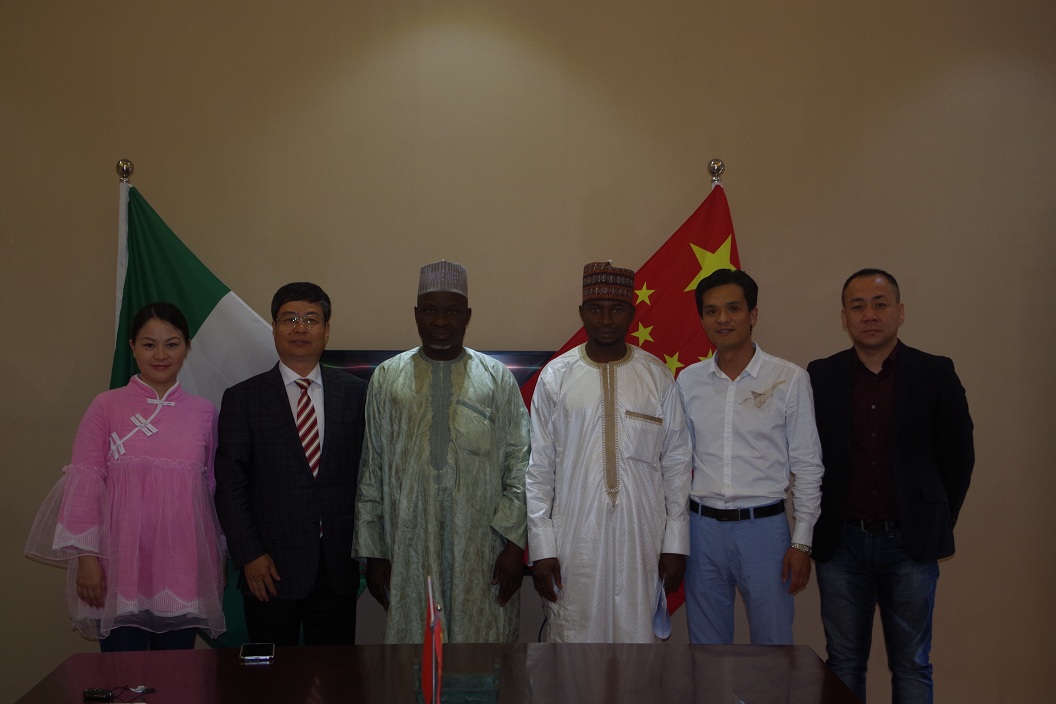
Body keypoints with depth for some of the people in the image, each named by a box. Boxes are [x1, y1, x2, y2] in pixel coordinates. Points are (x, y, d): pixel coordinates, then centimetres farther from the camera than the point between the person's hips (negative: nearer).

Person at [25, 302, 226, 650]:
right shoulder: (107, 406, 0)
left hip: (183, 566, 2)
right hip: (121, 564, -2)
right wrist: (85, 557, -7)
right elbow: (84, 482, -2)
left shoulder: (204, 412, 7)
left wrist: (219, 557, 14)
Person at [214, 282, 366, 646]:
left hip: (338, 565, 2)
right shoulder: (242, 398, 0)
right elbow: (230, 484, -2)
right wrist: (249, 556, -8)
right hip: (271, 567, -1)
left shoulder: (355, 393, 5)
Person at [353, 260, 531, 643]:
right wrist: (372, 552, 4)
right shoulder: (387, 377, 7)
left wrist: (514, 544, -5)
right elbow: (371, 470, 7)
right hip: (410, 550, 1)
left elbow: (519, 465, 3)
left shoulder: (497, 378, 5)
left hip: (481, 551, 0)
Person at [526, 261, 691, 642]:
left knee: (638, 636, 6)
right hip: (573, 540, -1)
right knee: (573, 638, 4)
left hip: (641, 538, 1)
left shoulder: (657, 376, 4)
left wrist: (676, 541, 2)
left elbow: (676, 462, 6)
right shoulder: (555, 377, 1)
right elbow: (538, 468, 1)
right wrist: (541, 549, -3)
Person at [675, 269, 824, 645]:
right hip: (702, 526, 3)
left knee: (773, 647, 4)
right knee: (706, 649, 13)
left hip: (763, 526, -3)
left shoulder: (789, 379, -3)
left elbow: (808, 466, -1)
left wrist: (802, 542, -5)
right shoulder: (688, 380, 5)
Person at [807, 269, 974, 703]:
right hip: (842, 542, 1)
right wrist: (821, 527, 5)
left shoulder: (936, 374, -2)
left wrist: (937, 522, 5)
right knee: (844, 664, 10)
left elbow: (958, 455, 5)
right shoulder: (820, 377, 1)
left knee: (912, 667, 9)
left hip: (910, 543, -1)